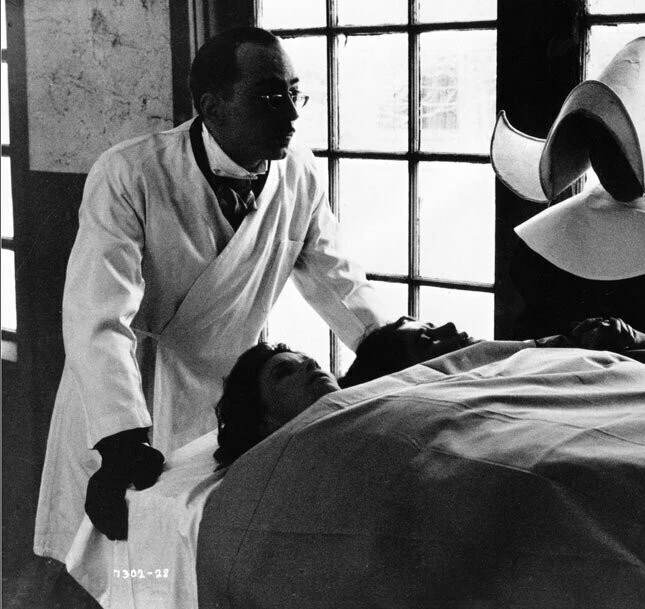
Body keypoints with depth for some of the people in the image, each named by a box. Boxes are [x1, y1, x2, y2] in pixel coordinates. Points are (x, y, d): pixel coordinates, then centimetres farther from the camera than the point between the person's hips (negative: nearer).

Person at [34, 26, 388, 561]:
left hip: (228, 410, 4)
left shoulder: (300, 175, -5)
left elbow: (334, 278, 8)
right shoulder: (128, 175, -21)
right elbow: (98, 318, -29)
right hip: (117, 422, -4)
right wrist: (124, 440, -40)